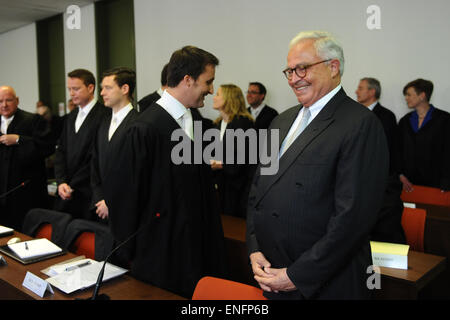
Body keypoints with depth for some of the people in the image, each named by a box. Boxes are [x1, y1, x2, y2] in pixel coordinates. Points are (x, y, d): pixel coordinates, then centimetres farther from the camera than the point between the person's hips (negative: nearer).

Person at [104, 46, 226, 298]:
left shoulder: (195, 122, 7)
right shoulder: (146, 129, -18)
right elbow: (122, 197, -15)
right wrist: (133, 253, -6)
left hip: (198, 251, 7)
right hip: (162, 258, -7)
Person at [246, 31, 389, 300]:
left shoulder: (361, 125, -14)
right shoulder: (282, 121, 9)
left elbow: (353, 216, -20)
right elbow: (258, 190, 11)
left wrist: (298, 276, -17)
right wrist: (254, 250, 0)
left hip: (325, 285, -6)